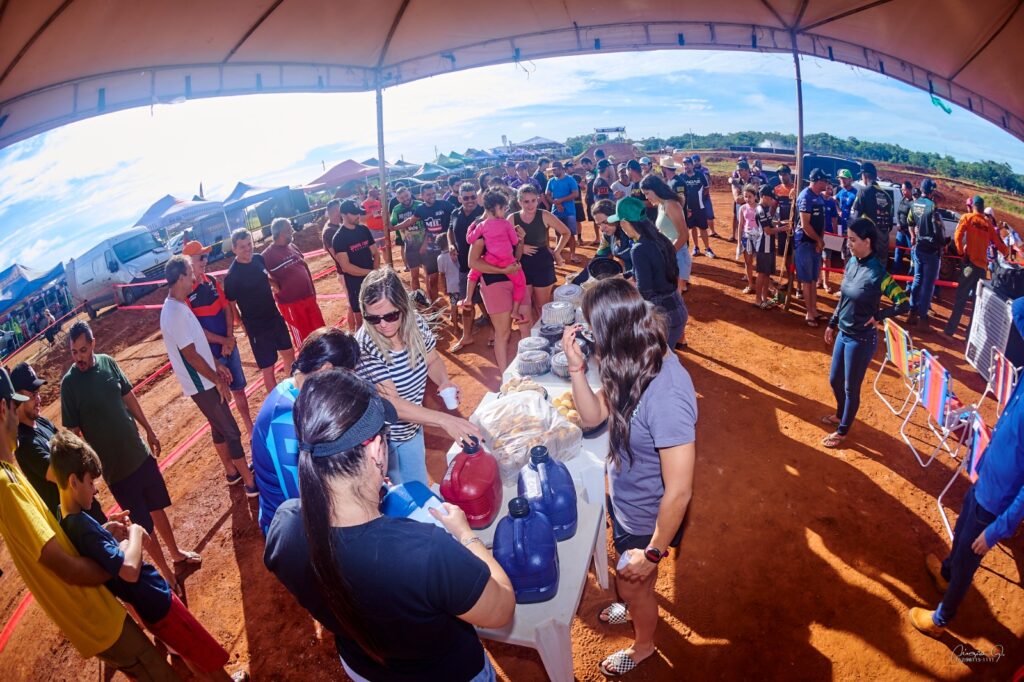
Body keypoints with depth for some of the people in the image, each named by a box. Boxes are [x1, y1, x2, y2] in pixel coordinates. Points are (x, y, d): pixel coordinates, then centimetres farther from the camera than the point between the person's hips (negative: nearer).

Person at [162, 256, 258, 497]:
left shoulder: (177, 306, 7)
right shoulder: (176, 313, -25)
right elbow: (191, 356, -23)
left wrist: (217, 365, 18)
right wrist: (218, 380, -15)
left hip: (205, 380, 10)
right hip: (202, 385, -10)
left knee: (220, 428, 21)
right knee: (231, 432, -3)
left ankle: (232, 471, 36)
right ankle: (251, 482, 6)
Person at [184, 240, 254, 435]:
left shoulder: (212, 281, 3)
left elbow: (227, 309, 5)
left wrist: (230, 339, -7)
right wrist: (223, 341, -12)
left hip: (229, 346, 6)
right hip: (210, 353, -6)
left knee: (239, 388, 17)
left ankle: (251, 430, 31)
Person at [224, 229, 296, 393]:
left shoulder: (259, 259, -2)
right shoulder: (232, 276, -20)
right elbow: (230, 306, -13)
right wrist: (244, 325, -9)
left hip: (275, 318, 7)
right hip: (256, 327, -7)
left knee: (289, 353, 22)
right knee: (268, 368, 1)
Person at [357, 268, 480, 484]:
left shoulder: (415, 323, -15)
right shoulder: (365, 345, -31)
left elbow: (432, 360, 3)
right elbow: (391, 403, -34)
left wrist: (444, 381, -19)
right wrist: (444, 420, -42)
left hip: (412, 428, 5)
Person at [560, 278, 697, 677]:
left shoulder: (665, 395, -39)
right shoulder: (636, 363, -15)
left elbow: (679, 491, -31)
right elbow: (593, 415, -2)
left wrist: (653, 551, -18)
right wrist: (576, 365, -18)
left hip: (646, 517, -7)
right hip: (623, 499, 7)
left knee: (634, 582, 22)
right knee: (627, 575, 33)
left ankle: (643, 646, 53)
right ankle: (634, 606, 65)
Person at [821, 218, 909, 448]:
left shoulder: (877, 273, -23)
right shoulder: (852, 262, -1)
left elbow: (904, 304, -21)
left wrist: (877, 316, -15)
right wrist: (832, 324, 16)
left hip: (862, 339, -7)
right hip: (843, 333, 7)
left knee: (851, 387, 9)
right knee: (834, 380, 22)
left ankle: (842, 431, 28)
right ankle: (841, 414, 48)